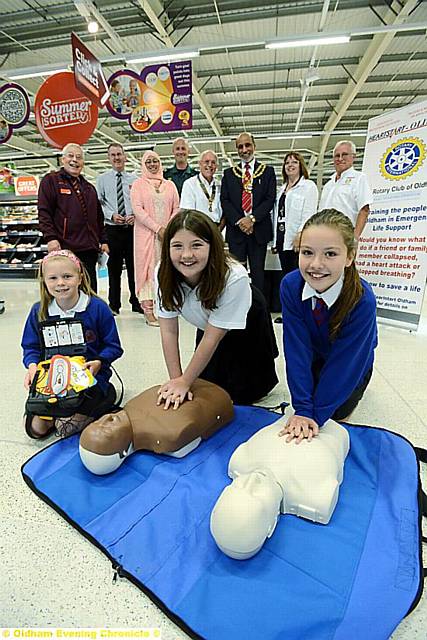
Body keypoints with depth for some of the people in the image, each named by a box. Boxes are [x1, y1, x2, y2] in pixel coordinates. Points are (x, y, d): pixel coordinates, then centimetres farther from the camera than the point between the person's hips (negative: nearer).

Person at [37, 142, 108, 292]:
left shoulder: (89, 187, 23)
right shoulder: (51, 180, 5)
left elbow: (98, 217, 24)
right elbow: (44, 212, -4)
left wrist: (103, 240, 15)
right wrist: (50, 238, -16)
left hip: (89, 248, 6)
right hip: (64, 248, -5)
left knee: (90, 290, 8)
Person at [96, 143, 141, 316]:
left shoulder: (134, 179, 9)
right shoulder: (102, 179, 8)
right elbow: (99, 203, 3)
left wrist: (135, 216, -11)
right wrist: (111, 215, -12)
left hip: (132, 227, 1)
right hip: (112, 229, 0)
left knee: (134, 266, 6)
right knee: (114, 267, 5)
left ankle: (136, 302, 17)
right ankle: (114, 305, 16)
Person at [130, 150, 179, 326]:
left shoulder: (169, 185, 15)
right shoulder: (138, 184, 6)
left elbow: (176, 208, 10)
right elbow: (138, 209, -5)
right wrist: (158, 228, -13)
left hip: (167, 235, 3)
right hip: (146, 233, -3)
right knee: (147, 268, -5)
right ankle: (148, 311, -3)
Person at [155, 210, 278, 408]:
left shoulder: (234, 277, -40)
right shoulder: (163, 273, -28)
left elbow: (213, 337, -32)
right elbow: (169, 331, -21)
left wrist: (184, 381, -24)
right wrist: (176, 380, -22)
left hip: (245, 327, -3)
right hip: (207, 325, 4)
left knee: (240, 394, 2)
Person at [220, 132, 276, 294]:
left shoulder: (267, 171, 10)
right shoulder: (229, 173, 13)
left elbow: (270, 199, -1)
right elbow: (224, 200, 4)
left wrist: (252, 218, -14)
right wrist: (239, 221, -10)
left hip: (259, 229, -1)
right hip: (236, 229, 1)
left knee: (257, 272, 2)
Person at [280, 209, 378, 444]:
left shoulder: (363, 299, -37)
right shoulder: (290, 285, -30)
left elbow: (344, 360, -32)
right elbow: (296, 348, -29)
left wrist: (316, 414, -31)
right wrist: (302, 409, -33)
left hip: (352, 361, -2)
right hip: (313, 357, 2)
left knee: (336, 414, 2)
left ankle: (353, 389, 31)